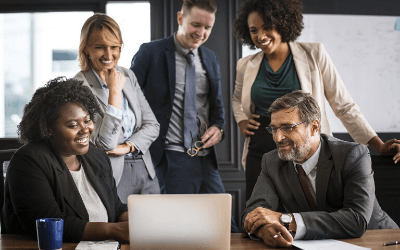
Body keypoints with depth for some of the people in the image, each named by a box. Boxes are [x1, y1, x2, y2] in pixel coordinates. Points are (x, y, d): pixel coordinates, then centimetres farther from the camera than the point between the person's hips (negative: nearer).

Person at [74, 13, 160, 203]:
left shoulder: (128, 76, 8)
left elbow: (152, 125, 8)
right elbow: (105, 144, -19)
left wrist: (127, 146, -10)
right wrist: (114, 92, -20)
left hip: (145, 171, 6)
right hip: (112, 176, -6)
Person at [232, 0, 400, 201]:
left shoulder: (314, 55, -1)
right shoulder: (246, 66, 7)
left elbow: (344, 106, 0)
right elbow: (237, 99, 29)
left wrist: (379, 146, -7)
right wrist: (242, 121, 8)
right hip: (260, 153, 3)